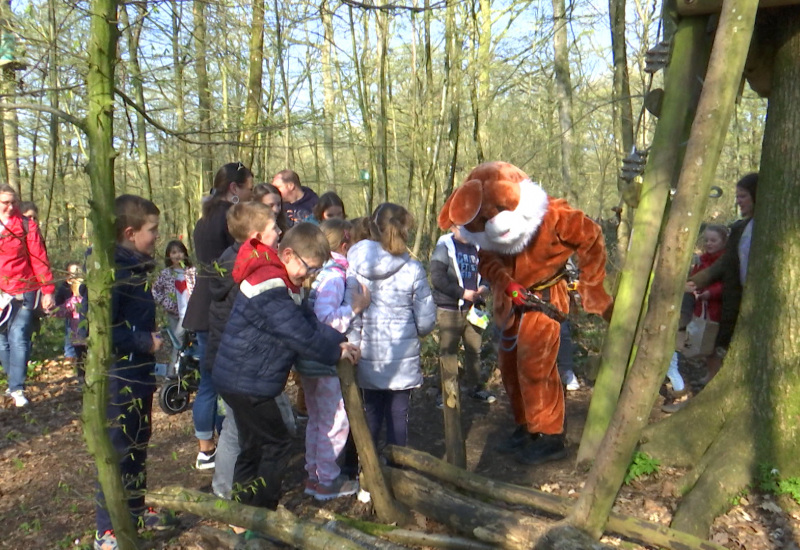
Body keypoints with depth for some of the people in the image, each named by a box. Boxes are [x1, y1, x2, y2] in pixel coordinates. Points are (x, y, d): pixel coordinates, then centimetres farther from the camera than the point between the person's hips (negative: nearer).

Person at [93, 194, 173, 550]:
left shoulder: (136, 266, 10)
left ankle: (134, 509, 35)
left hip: (140, 372, 10)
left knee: (138, 443, 20)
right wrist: (145, 343, -21)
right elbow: (101, 325, -27)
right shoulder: (111, 270, -20)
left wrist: (152, 335, 7)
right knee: (117, 448, 0)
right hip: (118, 376, -10)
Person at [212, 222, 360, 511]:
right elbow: (299, 333, -25)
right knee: (277, 443, -1)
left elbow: (307, 320, 12)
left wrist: (338, 341, -1)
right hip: (245, 382, -11)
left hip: (242, 379, 11)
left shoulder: (281, 283, 12)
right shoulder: (269, 286, -23)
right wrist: (336, 353, -14)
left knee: (254, 447, 18)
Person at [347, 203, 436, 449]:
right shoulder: (412, 269, -10)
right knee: (398, 414, 11)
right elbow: (426, 320, -6)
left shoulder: (355, 265, -6)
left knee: (371, 413, 17)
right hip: (403, 355, -2)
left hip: (368, 356, 2)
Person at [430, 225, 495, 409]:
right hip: (450, 310, -5)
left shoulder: (476, 248, 11)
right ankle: (447, 392, 9)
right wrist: (462, 293, -18)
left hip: (473, 308, 5)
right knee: (448, 352, 0)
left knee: (474, 349, 12)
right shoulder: (444, 247, -5)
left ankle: (477, 387, 25)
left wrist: (485, 287, -2)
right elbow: (437, 278, -15)